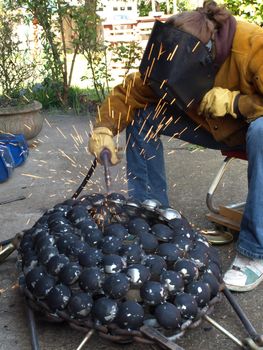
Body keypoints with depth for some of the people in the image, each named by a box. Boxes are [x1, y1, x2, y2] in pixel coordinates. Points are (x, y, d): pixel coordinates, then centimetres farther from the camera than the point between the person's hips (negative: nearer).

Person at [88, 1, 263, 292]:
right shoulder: (175, 56, -17)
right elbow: (128, 94, -12)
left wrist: (235, 102, -39)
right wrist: (104, 128, -28)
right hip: (215, 130, 5)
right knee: (142, 118, -12)